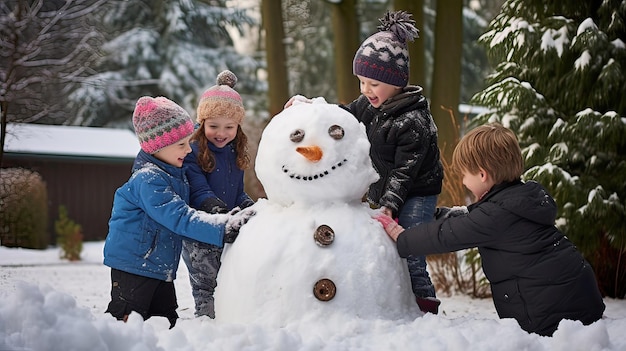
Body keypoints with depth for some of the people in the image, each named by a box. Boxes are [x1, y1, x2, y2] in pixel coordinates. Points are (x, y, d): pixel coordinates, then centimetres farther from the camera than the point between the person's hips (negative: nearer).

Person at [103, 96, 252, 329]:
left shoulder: (175, 174, 6)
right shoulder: (148, 181, -23)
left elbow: (182, 212, 23)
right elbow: (180, 219, -31)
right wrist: (223, 228, -37)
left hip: (161, 268, 9)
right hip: (133, 266, -9)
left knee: (167, 322, 13)